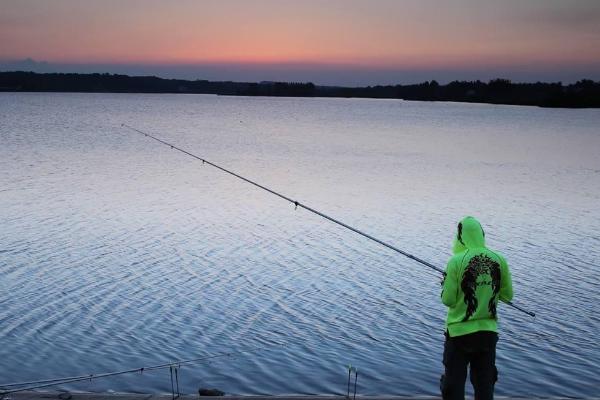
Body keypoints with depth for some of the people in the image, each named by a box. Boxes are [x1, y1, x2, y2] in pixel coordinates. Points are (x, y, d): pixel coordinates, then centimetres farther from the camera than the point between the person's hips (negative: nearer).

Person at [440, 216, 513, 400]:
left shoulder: (456, 261, -15)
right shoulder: (499, 260, -3)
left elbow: (448, 300, -12)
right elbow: (507, 296, 5)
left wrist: (445, 284, 7)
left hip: (459, 332, -4)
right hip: (488, 331, 4)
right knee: (484, 384, 16)